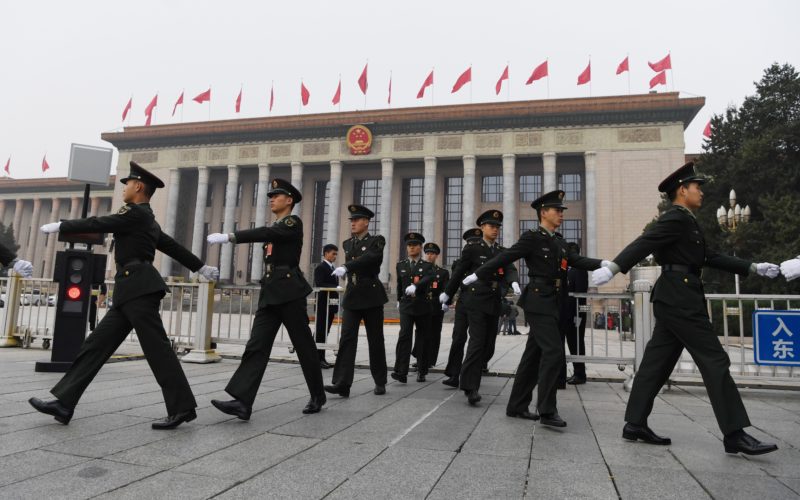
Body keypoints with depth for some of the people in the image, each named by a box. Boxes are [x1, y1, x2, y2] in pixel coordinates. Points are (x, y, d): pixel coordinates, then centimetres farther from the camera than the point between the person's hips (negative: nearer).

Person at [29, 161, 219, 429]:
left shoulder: (137, 213, -5)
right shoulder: (147, 220, 24)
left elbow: (97, 224, -5)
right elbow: (173, 246, 30)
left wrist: (59, 226, 10)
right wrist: (201, 267, 35)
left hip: (139, 288, -10)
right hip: (131, 291, 10)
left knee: (156, 348, -10)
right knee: (96, 344, 7)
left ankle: (182, 407, -7)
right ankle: (64, 403, 10)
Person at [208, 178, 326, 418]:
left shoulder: (294, 223, -5)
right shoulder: (274, 227, 20)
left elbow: (265, 233, -23)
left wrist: (229, 237, -31)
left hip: (290, 292, -7)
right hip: (270, 294, 8)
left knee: (304, 345, 2)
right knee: (256, 346, -5)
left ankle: (317, 395, 18)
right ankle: (242, 401, -11)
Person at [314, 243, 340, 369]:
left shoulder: (333, 268, 19)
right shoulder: (320, 268, -7)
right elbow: (320, 286, -18)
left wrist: (336, 304, 16)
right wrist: (336, 287, -27)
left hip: (331, 305, 8)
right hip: (323, 305, -8)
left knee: (325, 332, 9)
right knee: (320, 332, -4)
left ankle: (321, 358, 13)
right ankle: (318, 359, 1)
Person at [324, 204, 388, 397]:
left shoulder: (377, 240, -4)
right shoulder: (347, 244, 13)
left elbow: (370, 257, -24)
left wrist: (346, 267, -35)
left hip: (371, 296, -4)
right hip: (352, 296, 4)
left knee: (375, 340, 4)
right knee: (347, 338, -8)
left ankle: (380, 382, 19)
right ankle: (342, 383, -12)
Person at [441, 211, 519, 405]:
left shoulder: (502, 251, 14)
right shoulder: (472, 248, -1)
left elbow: (510, 269, -2)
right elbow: (459, 272, 3)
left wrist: (514, 282, -24)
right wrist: (447, 293, 8)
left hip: (494, 303, 6)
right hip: (476, 301, -6)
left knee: (488, 346, 7)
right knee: (477, 342, -14)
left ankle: (469, 378, 22)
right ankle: (470, 386, -12)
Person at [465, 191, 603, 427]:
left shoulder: (560, 242, 17)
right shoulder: (532, 238, -6)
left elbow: (578, 261, 6)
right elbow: (504, 258, -9)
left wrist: (603, 263, -10)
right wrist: (478, 275, -9)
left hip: (552, 303, 8)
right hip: (538, 302, -8)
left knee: (534, 355, 10)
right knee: (554, 352, -14)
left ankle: (517, 406, 17)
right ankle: (547, 410, -7)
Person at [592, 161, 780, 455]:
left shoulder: (686, 222, 22)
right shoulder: (675, 218, -9)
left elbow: (709, 257, 24)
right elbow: (643, 243, -23)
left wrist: (752, 268, 22)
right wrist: (613, 267, -35)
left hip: (676, 297, 10)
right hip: (679, 297, -10)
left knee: (657, 362, 8)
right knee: (715, 361, -5)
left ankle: (635, 425, 13)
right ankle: (735, 435, 2)